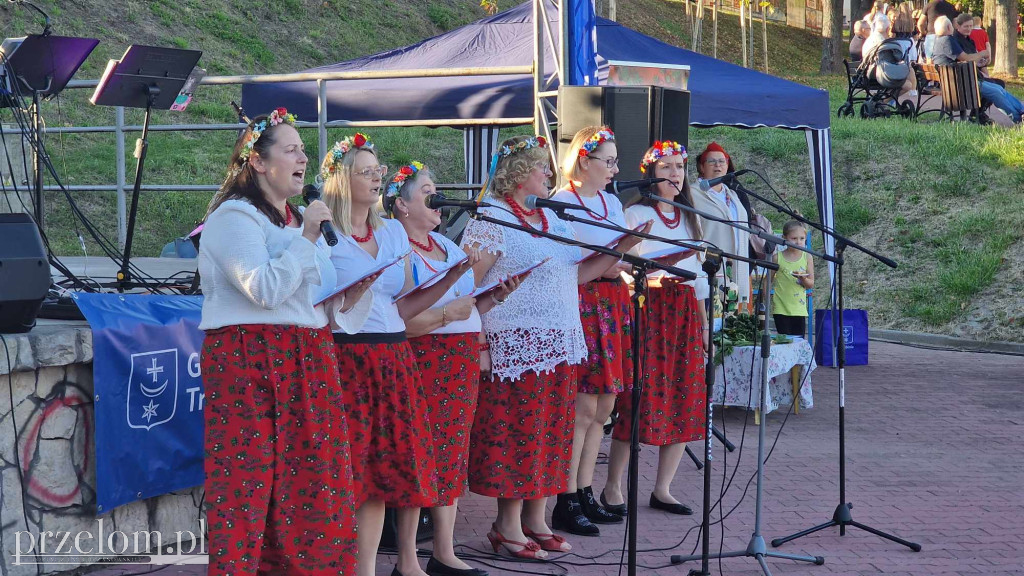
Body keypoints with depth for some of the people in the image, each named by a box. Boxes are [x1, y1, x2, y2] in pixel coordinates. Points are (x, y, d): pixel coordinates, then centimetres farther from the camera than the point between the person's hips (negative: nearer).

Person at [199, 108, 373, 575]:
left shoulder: (295, 220, 21)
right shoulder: (235, 216, -7)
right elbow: (264, 289, -19)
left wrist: (348, 297, 5)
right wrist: (305, 238, -13)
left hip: (307, 362, 8)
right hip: (250, 359, -8)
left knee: (310, 478, 4)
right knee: (250, 482, -9)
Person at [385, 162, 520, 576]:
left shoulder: (447, 246, 16)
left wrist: (494, 296, 6)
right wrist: (446, 313, -22)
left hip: (463, 363, 8)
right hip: (424, 365, -8)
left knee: (453, 455, 9)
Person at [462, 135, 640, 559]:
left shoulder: (553, 219, 16)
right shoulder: (492, 218, -8)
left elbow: (576, 274, 17)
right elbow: (468, 285, -13)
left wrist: (620, 250, 6)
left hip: (558, 345, 8)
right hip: (517, 345, -8)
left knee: (549, 434, 9)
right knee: (517, 433, -5)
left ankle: (534, 519, 17)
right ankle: (508, 527, 2)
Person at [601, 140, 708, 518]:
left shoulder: (688, 218, 18)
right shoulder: (635, 215, 0)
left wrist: (704, 322, 16)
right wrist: (652, 278, -22)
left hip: (685, 311, 6)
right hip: (648, 309, -6)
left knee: (685, 402, 2)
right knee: (641, 400, -10)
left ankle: (662, 490, 10)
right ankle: (613, 488, 1)